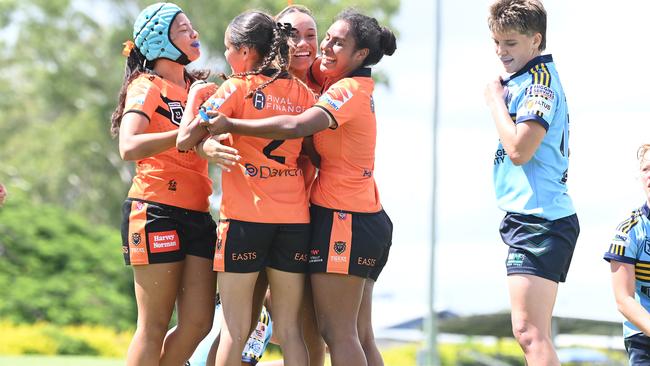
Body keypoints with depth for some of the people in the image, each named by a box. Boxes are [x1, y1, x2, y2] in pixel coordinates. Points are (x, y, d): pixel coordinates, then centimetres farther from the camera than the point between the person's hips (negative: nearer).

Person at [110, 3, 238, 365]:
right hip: (157, 210, -7)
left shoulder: (201, 87, 18)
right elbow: (129, 146, -21)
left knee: (198, 323, 1)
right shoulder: (147, 87, -4)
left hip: (197, 214, 7)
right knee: (154, 328, -6)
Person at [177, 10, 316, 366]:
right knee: (289, 329, 7)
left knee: (235, 329, 0)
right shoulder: (302, 93, 9)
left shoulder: (237, 88, -4)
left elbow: (184, 140, -8)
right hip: (294, 217, 4)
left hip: (245, 216, -4)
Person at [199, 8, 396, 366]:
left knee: (337, 333, -10)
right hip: (368, 218, 10)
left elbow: (297, 126, -28)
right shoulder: (357, 88, 15)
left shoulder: (348, 90, -13)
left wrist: (232, 125, -25)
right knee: (359, 336, 10)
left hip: (342, 219, -10)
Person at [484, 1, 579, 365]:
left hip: (538, 219, -11)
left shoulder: (540, 79, -11)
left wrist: (496, 100, -9)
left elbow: (519, 149, -20)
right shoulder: (519, 81, 19)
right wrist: (499, 97, 13)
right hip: (535, 217, 11)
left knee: (529, 333, -17)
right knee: (535, 335, 12)